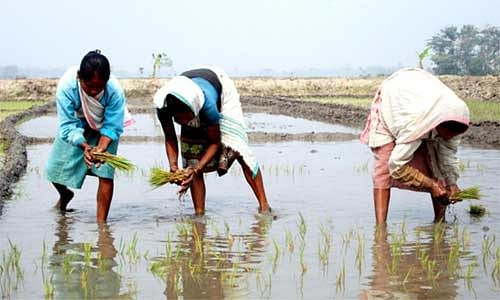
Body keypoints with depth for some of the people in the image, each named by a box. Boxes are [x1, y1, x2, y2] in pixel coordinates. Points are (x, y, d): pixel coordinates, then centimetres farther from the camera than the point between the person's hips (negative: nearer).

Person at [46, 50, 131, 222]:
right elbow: (68, 126, -33)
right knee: (55, 169, 6)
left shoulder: (115, 90, -37)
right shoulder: (66, 86, -37)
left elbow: (112, 127, -27)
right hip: (76, 127, 1)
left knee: (105, 172, -15)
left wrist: (101, 148, -46)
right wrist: (84, 146, -51)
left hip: (104, 128, -1)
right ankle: (65, 195, 42)